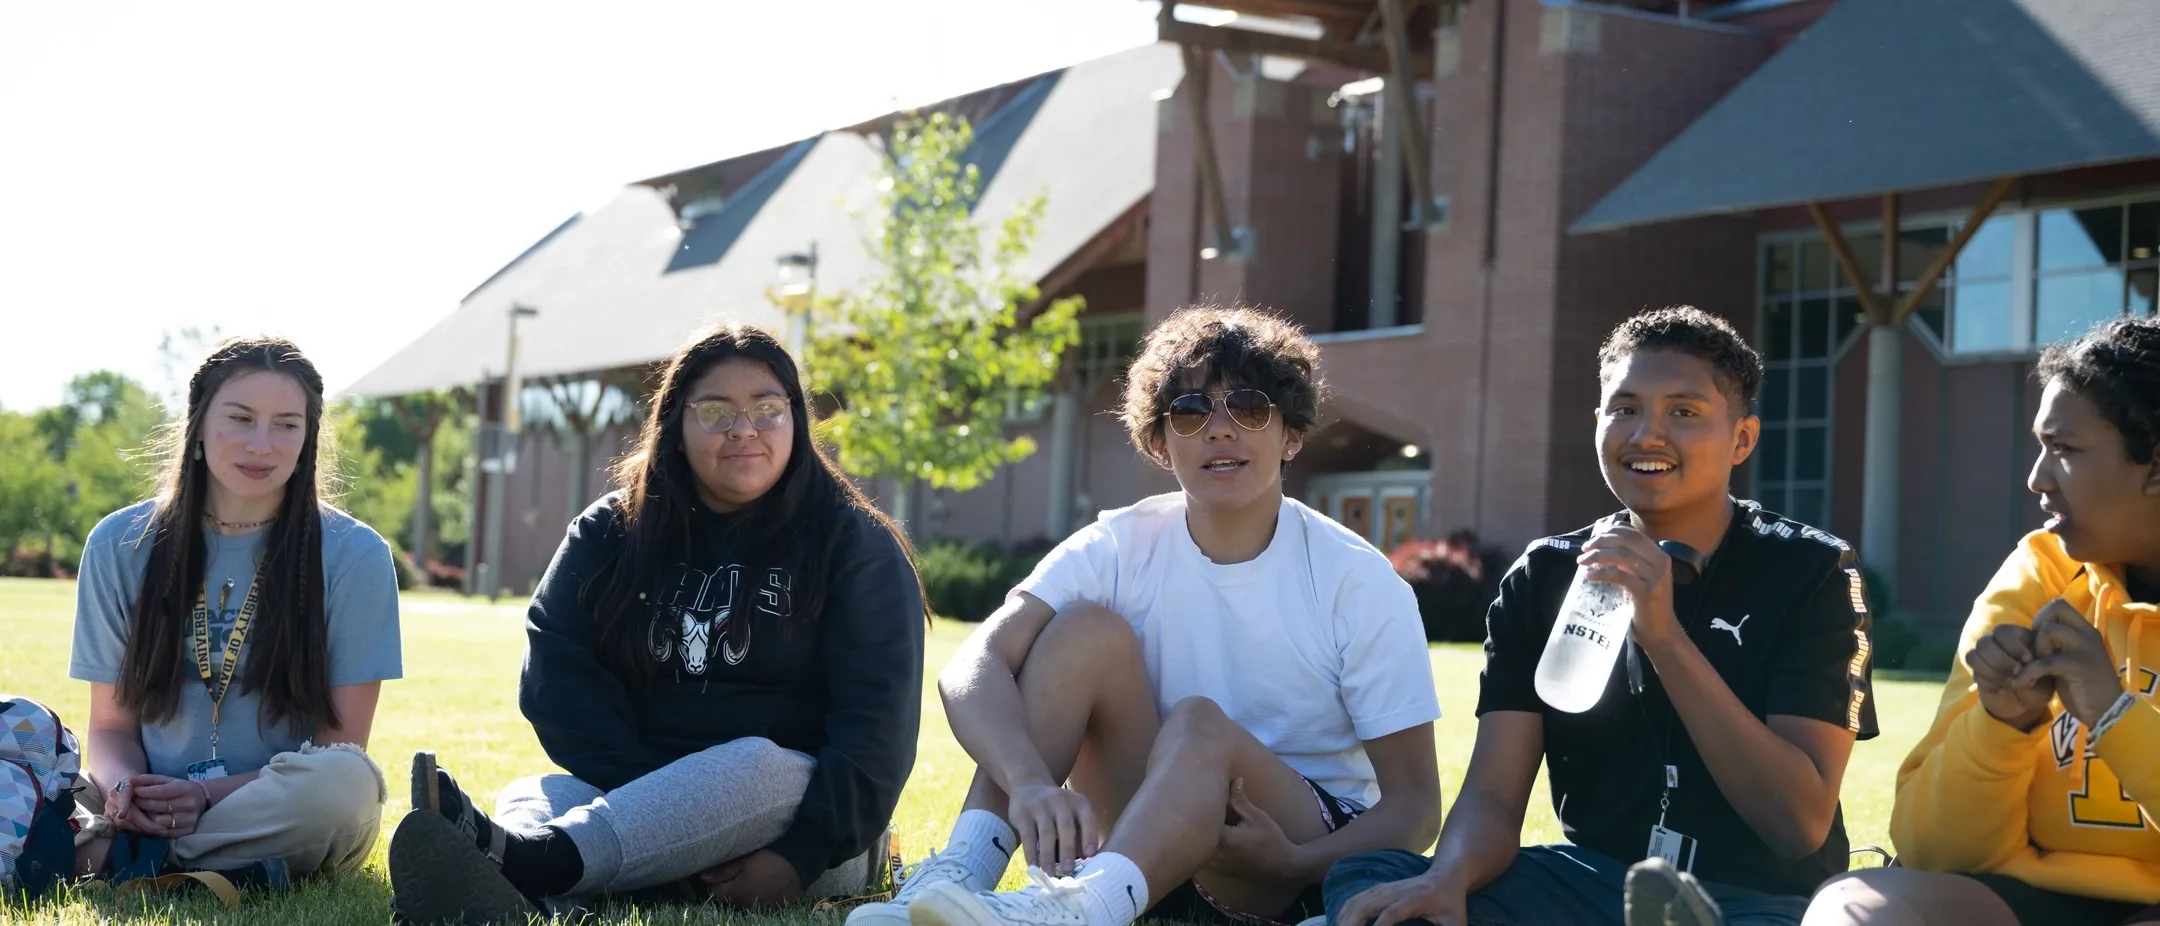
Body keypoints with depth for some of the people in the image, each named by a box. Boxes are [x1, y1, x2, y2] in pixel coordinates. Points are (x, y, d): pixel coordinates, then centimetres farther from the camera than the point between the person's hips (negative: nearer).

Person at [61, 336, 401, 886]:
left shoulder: (353, 556, -2)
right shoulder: (120, 547, 6)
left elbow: (342, 746, -4)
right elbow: (111, 725, 8)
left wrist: (209, 793, -19)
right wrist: (124, 786, -17)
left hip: (287, 818, -1)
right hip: (149, 812, 1)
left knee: (344, 780, -35)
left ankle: (109, 856, -24)